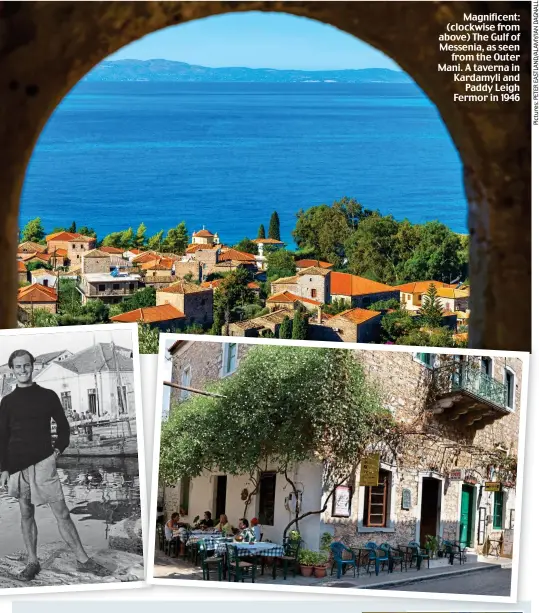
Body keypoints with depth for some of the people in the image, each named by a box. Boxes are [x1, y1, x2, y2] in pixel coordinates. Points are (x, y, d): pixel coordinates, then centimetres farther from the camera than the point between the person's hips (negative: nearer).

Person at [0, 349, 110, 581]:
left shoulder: (48, 396, 4)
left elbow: (63, 425, 13)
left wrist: (58, 450, 0)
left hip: (43, 464, -1)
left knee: (61, 512, -4)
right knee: (26, 514, 8)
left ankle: (83, 560, 0)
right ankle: (32, 562, 16)